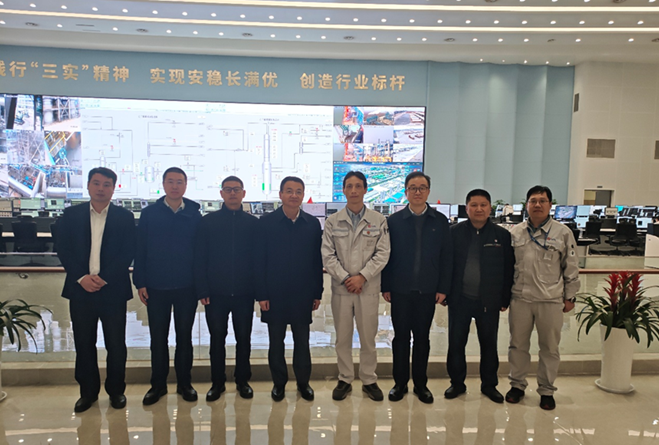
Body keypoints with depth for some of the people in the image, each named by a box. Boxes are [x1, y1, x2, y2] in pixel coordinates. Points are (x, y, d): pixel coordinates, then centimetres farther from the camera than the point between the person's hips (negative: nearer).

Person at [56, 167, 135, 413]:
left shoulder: (125, 217, 1)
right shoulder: (71, 215, 6)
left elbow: (128, 253, -5)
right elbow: (63, 249, 1)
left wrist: (104, 278, -15)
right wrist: (82, 278, -12)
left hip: (113, 290, -1)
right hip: (80, 290, 2)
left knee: (116, 345, 6)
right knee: (84, 344, 11)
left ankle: (116, 390, 23)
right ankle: (88, 391, 27)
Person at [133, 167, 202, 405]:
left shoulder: (194, 215, 0)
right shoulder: (149, 214, 1)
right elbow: (140, 250, 1)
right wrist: (140, 282, -3)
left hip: (187, 287, 0)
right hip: (156, 287, 0)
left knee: (184, 336, 10)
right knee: (158, 337, 10)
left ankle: (184, 383, 24)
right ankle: (158, 384, 25)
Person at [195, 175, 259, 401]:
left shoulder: (253, 223, 3)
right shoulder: (208, 222, 3)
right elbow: (200, 259, 1)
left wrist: (259, 289, -4)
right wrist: (202, 290, -6)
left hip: (244, 292, 0)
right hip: (216, 292, 0)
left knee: (243, 338, 10)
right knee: (217, 338, 9)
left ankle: (243, 380, 26)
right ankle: (217, 382, 24)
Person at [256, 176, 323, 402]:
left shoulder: (313, 224, 2)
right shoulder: (266, 222, -3)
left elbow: (317, 261, 3)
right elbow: (260, 261, -3)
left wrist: (317, 293, 2)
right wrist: (261, 295, -7)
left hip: (303, 294, 1)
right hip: (275, 294, -1)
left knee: (302, 341, 11)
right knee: (276, 341, 11)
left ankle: (303, 381, 29)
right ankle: (279, 382, 28)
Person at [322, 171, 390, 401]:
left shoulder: (378, 220, 2)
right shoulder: (333, 221, 3)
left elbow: (382, 253, -3)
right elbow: (328, 255, -1)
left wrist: (362, 276, -12)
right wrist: (345, 278, -11)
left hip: (368, 288, 0)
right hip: (341, 288, 1)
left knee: (368, 337, 8)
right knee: (342, 337, 10)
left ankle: (369, 380, 25)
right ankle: (345, 380, 25)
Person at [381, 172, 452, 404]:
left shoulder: (440, 221, 4)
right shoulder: (394, 221, 2)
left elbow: (446, 257, 3)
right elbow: (387, 255, 1)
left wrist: (443, 288, -2)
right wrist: (385, 287, -3)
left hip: (428, 290, 1)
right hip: (400, 289, 0)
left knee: (422, 337, 10)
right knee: (401, 336, 8)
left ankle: (420, 383, 24)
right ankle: (400, 383, 22)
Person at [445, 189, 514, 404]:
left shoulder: (502, 235, 0)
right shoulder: (455, 232, -2)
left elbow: (509, 269, 3)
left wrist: (505, 298, 1)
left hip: (489, 301, 0)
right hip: (460, 299, 0)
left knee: (489, 344, 13)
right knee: (456, 343, 8)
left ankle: (489, 384, 31)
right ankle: (457, 382, 26)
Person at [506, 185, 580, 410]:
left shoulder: (563, 233, -1)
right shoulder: (515, 232, 4)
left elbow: (571, 267, 3)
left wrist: (570, 297, 3)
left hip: (551, 300, -1)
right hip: (520, 298, 2)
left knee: (549, 347, 10)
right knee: (518, 345, 12)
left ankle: (546, 390, 26)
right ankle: (517, 384, 29)